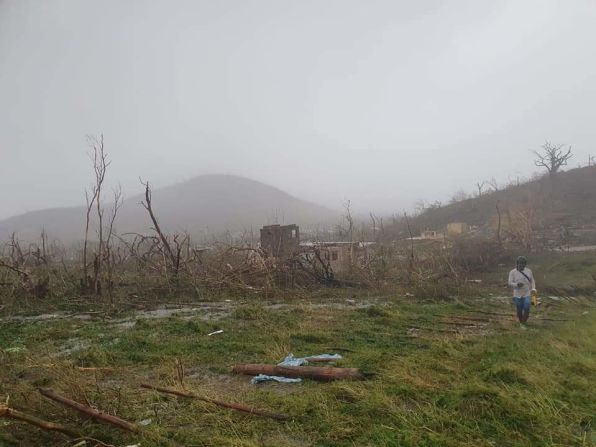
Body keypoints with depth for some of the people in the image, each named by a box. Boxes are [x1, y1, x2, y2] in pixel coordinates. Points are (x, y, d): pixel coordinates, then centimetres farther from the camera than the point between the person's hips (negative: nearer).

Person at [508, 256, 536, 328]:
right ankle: (521, 322, 31)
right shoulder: (512, 272, -4)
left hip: (527, 294, 1)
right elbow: (510, 283, -9)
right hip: (517, 295, -1)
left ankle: (523, 323, 10)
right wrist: (517, 284, -30)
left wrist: (533, 289, -11)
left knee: (527, 310, -9)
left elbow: (532, 281, 7)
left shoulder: (529, 271, 3)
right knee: (519, 310, 8)